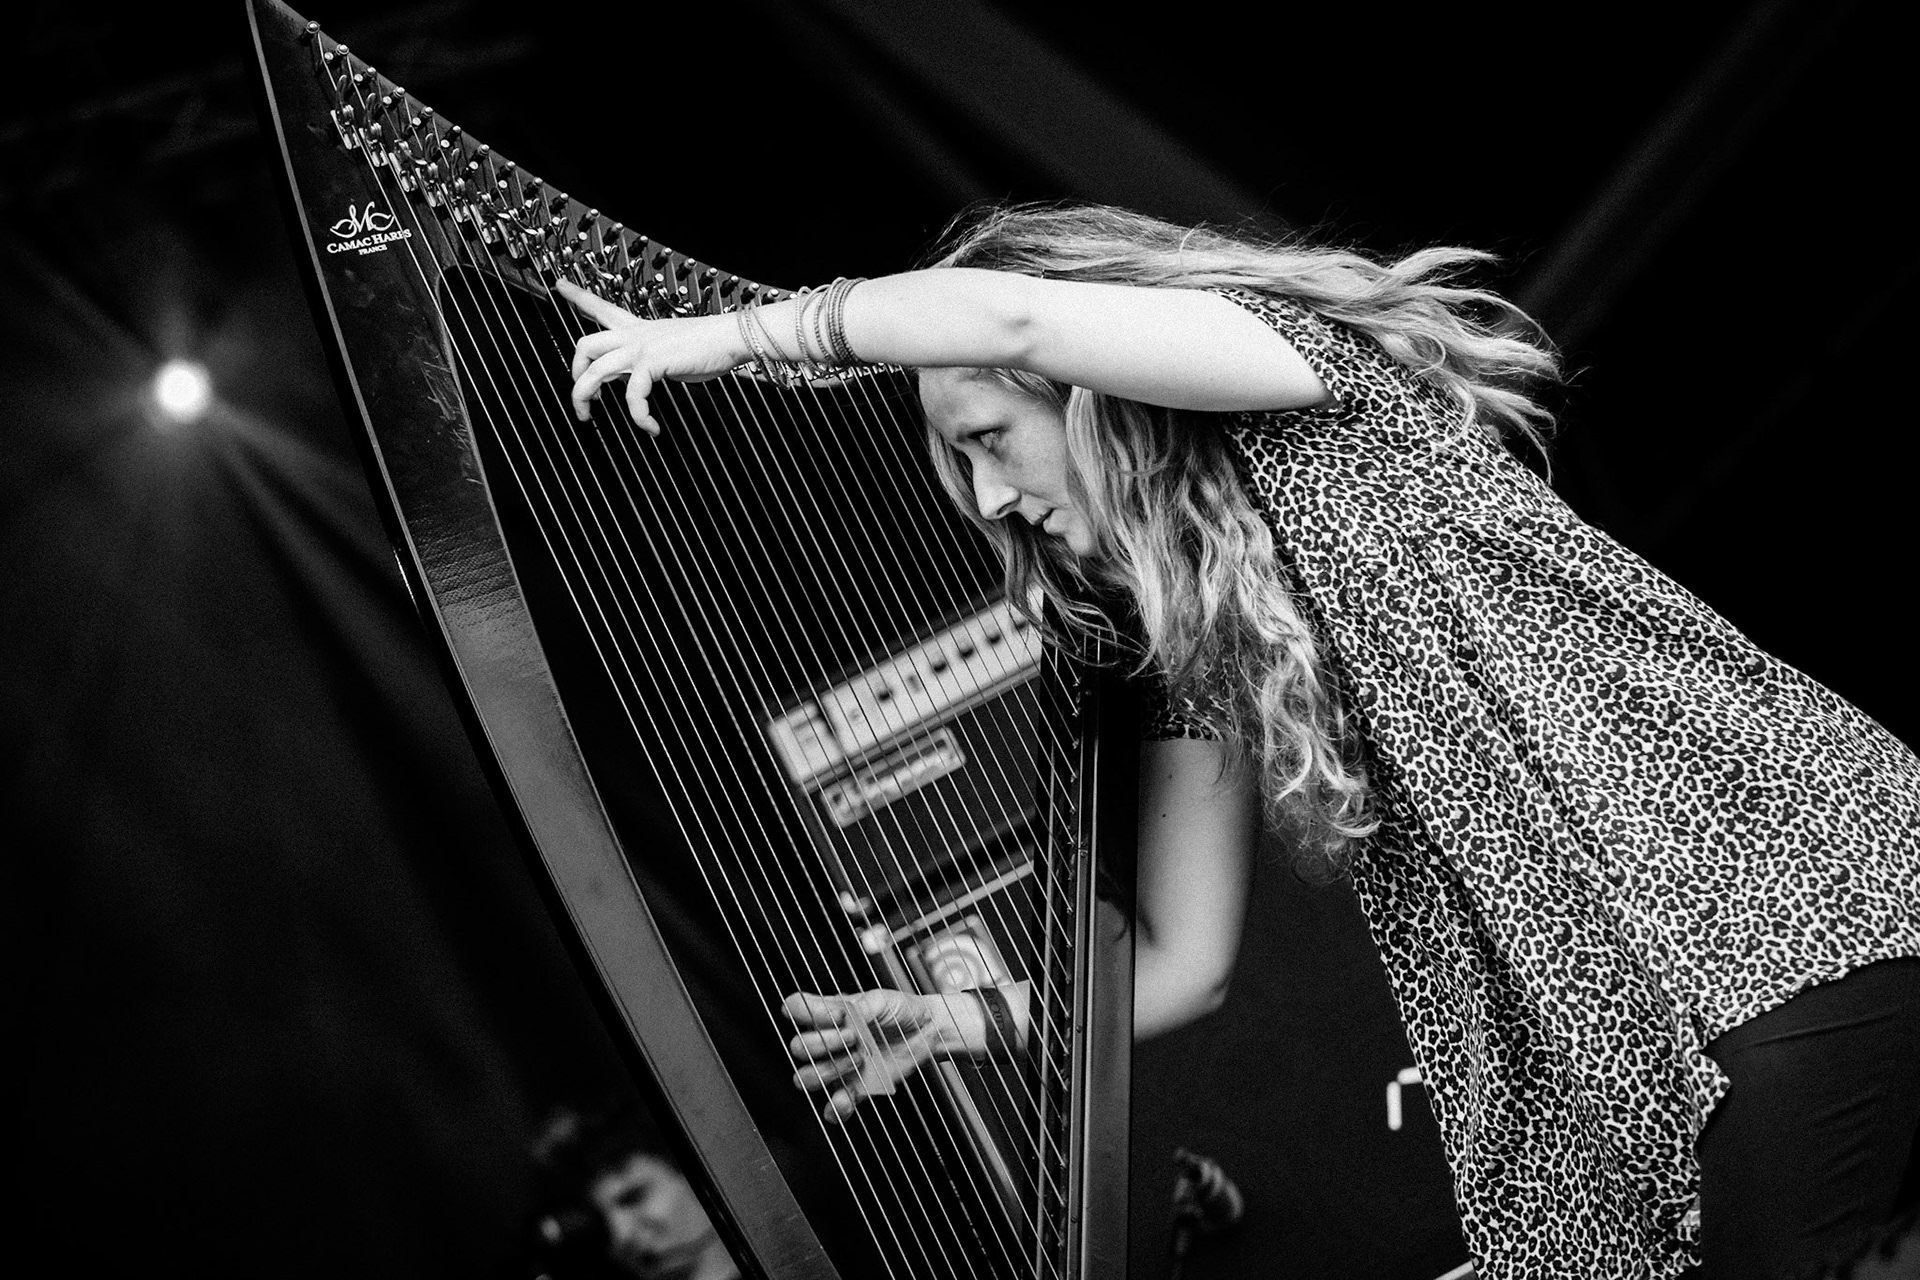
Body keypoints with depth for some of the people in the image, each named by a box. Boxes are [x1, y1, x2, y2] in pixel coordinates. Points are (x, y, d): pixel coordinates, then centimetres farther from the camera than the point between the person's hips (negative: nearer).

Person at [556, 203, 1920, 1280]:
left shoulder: (1317, 375, -3)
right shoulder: (1197, 632, 15)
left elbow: (1011, 314, -20)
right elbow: (1182, 958, 16)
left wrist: (731, 333, -8)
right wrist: (947, 1018, 10)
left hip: (1795, 910, -7)